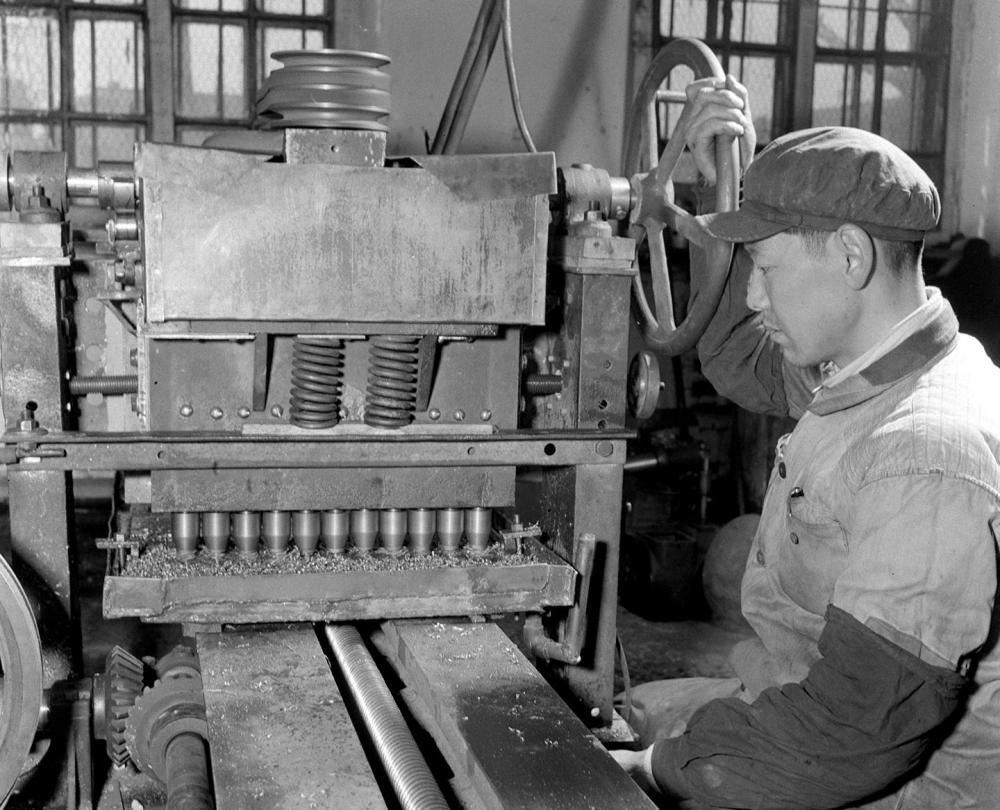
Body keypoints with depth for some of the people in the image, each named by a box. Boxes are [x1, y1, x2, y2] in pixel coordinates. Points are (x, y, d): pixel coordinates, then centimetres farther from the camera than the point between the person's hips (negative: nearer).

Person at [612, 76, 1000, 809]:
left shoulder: (928, 457, -28)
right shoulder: (861, 372, 1)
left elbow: (860, 731, -29)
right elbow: (737, 355, 21)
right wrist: (728, 186, 9)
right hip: (803, 716, 8)